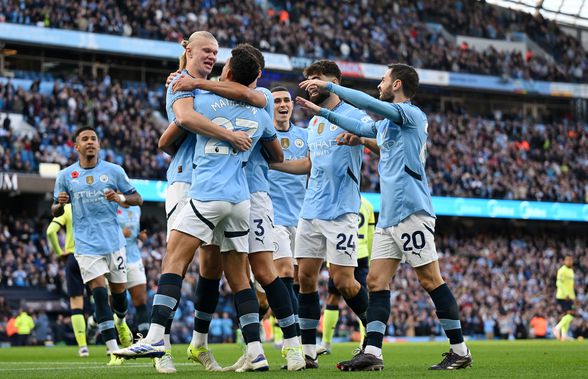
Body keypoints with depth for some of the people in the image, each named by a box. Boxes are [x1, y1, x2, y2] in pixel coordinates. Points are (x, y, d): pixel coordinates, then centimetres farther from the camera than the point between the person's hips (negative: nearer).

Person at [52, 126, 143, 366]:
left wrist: (120, 198, -15)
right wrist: (60, 204, -11)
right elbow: (55, 212, 13)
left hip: (113, 241, 1)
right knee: (99, 291, -14)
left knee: (118, 290, 7)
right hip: (86, 244, -1)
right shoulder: (65, 176, 5)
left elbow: (137, 199, 6)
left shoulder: (114, 171, 4)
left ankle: (120, 322, 43)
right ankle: (113, 351, -14)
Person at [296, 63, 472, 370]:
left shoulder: (412, 114, -6)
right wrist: (321, 111, 35)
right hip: (388, 215, 10)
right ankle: (372, 353, -1)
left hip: (411, 210, -9)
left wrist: (329, 86, -12)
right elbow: (362, 128, 37)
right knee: (376, 281, 2)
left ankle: (460, 351, -3)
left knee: (430, 280, -8)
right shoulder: (385, 122, 22)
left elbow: (369, 103, -17)